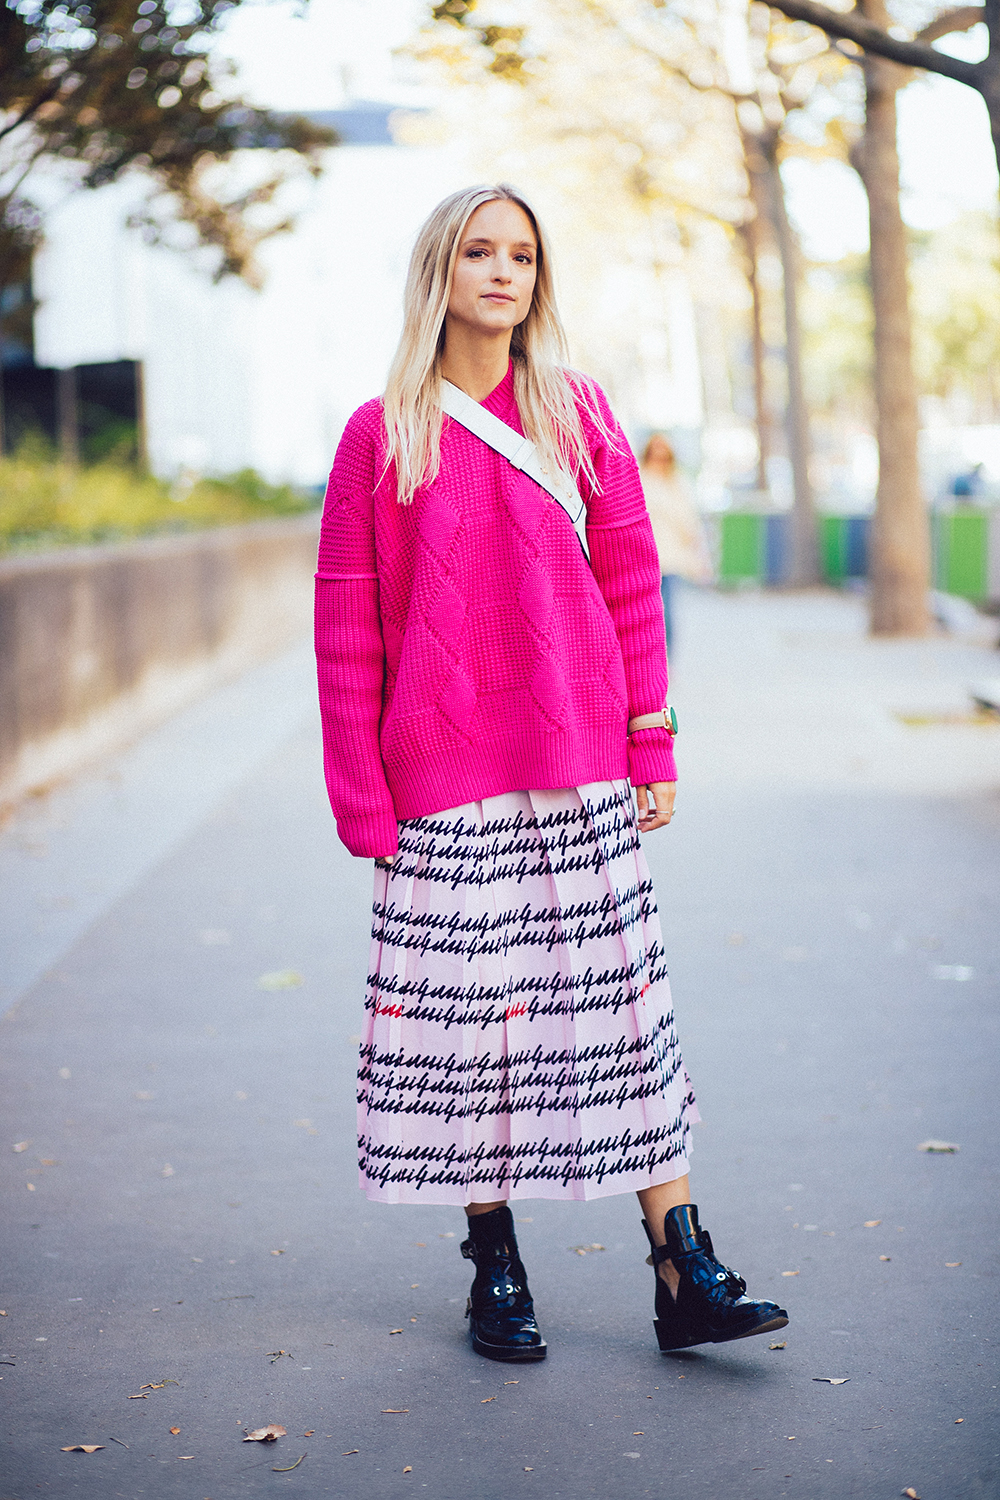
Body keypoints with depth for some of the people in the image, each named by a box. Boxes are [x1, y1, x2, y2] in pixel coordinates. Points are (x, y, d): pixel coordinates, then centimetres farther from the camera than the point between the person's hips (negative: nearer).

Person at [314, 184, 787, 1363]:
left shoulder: (578, 412, 7)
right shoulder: (380, 436, 3)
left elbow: (631, 585, 8)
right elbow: (347, 630, 2)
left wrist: (652, 747, 2)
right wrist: (362, 798, -2)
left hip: (582, 769, 1)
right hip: (444, 776, -1)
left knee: (621, 999, 1)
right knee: (464, 1008, 2)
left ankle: (683, 1274, 4)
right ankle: (494, 1268, 16)